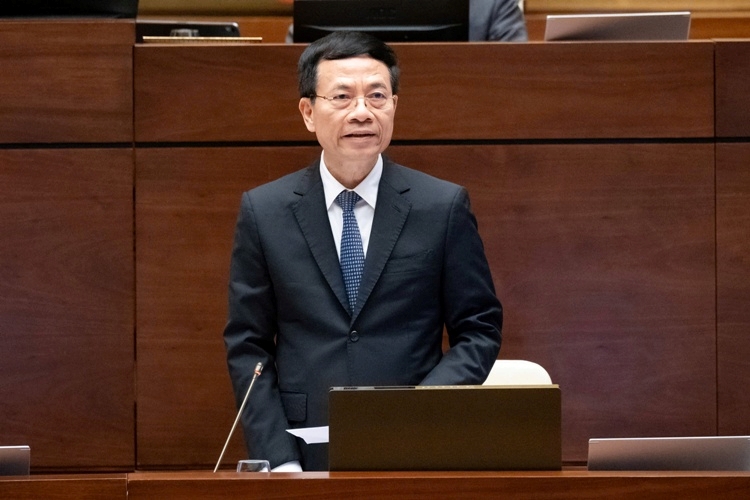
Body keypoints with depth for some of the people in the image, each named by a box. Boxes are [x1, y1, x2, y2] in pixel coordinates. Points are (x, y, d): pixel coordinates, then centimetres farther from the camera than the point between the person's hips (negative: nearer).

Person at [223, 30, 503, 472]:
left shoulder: (444, 206, 4)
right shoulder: (263, 212, 5)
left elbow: (479, 330, 7)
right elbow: (247, 348, 6)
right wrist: (278, 461, -5)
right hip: (305, 454, 0)